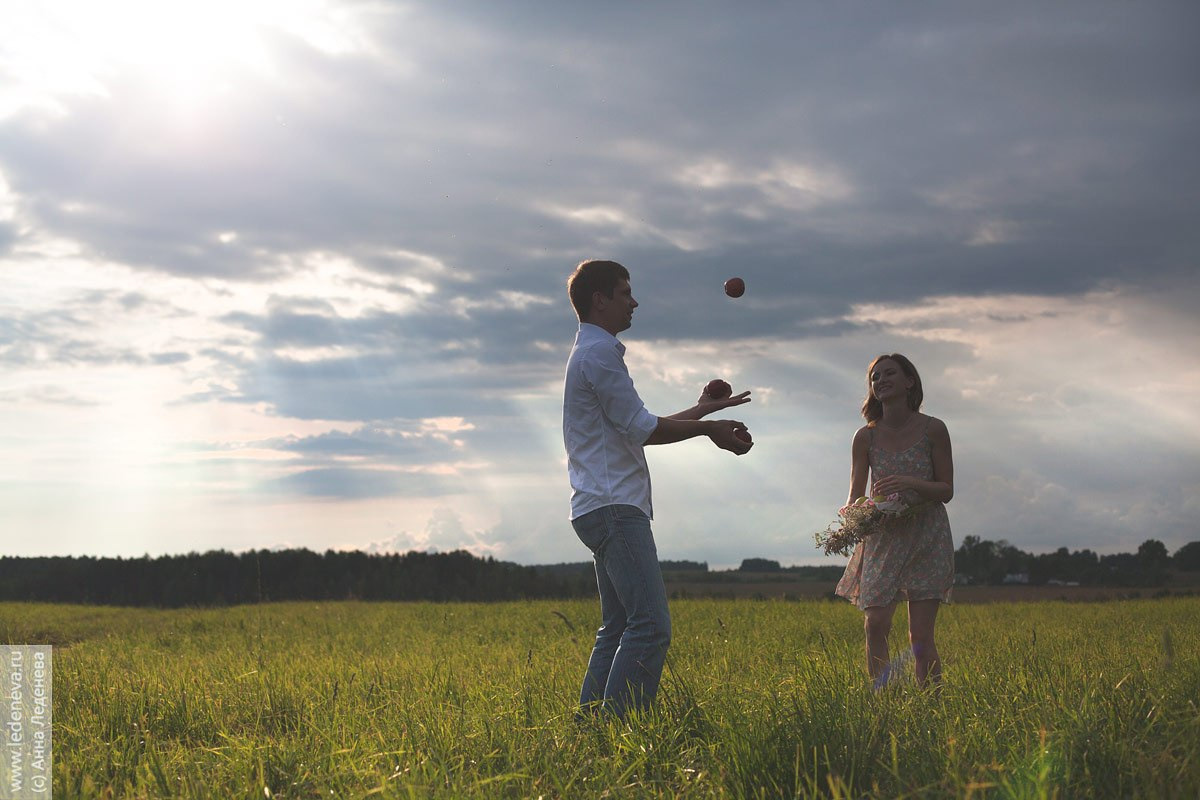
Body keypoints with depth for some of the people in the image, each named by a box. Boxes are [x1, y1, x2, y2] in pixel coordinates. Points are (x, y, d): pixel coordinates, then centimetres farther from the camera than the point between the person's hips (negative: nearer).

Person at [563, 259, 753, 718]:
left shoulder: (592, 354, 25)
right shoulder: (599, 353, -8)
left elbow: (638, 429, 29)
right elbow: (642, 428, -13)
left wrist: (703, 410, 33)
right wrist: (708, 429, -3)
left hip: (605, 510, 11)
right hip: (613, 507, -11)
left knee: (618, 628, 10)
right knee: (650, 624, -17)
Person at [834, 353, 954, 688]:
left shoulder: (933, 429, -6)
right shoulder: (865, 437, 0)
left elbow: (946, 490, -4)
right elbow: (855, 496, 2)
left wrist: (911, 483, -23)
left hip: (927, 537, -2)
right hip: (882, 537, 2)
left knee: (921, 634, -5)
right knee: (875, 624, -10)